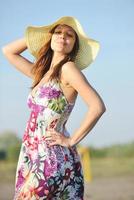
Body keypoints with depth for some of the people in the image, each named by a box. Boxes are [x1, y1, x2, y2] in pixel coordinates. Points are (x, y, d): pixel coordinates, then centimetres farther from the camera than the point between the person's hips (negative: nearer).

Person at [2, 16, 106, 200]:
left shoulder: (68, 68, -7)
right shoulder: (43, 72, 16)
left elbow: (98, 106, -18)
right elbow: (8, 51, 27)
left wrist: (72, 140, -10)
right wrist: (41, 33, 19)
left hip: (51, 159, -7)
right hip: (34, 157, 7)